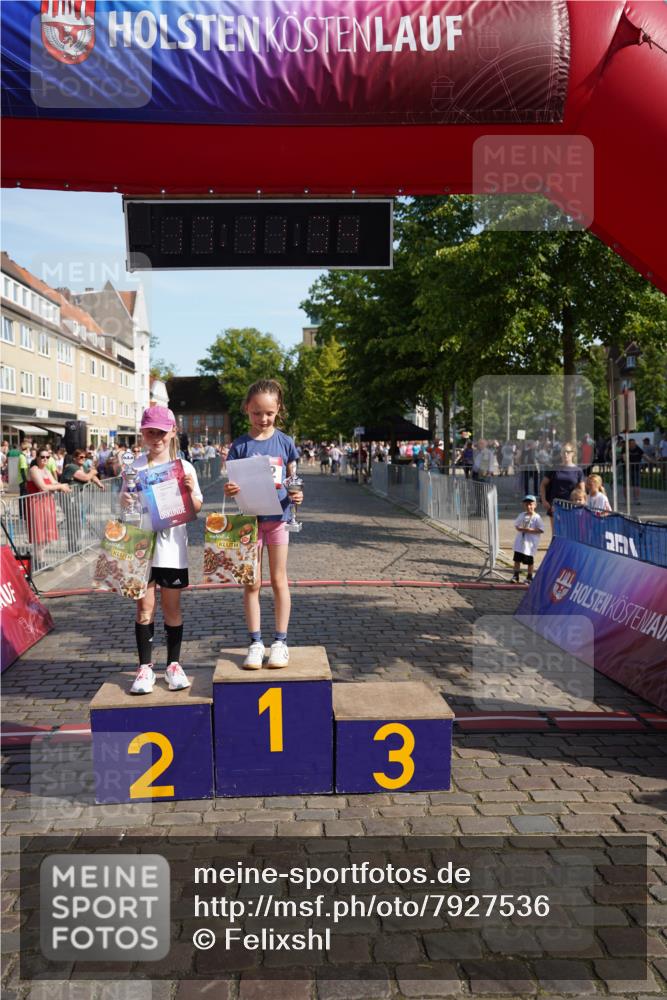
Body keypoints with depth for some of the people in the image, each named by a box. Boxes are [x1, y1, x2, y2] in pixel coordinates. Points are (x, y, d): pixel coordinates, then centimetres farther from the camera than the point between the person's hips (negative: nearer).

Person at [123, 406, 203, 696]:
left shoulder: (184, 468, 1)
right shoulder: (135, 467, 3)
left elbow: (196, 509, 3)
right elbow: (125, 503, 8)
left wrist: (190, 491, -16)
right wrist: (125, 501, -14)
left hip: (172, 548, 0)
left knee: (172, 607, 8)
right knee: (144, 607, 5)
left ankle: (174, 665, 20)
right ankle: (145, 667, 14)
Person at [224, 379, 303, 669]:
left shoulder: (285, 442, 0)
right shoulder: (240, 445, -1)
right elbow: (233, 483, 0)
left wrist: (296, 495, -15)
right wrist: (229, 490, -23)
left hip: (277, 517, 0)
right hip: (249, 517, 0)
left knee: (279, 580, 7)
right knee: (251, 583, 5)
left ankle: (280, 642, 17)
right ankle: (255, 643, 16)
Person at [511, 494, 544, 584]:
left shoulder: (536, 517, -11)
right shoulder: (521, 515, 6)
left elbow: (541, 530, -13)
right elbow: (516, 525, 13)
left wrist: (531, 530, -22)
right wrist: (519, 528, -9)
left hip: (530, 543, -5)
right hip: (519, 542, 5)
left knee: (529, 561, 6)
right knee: (517, 559, 9)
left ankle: (529, 577, 21)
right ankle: (516, 576, 20)